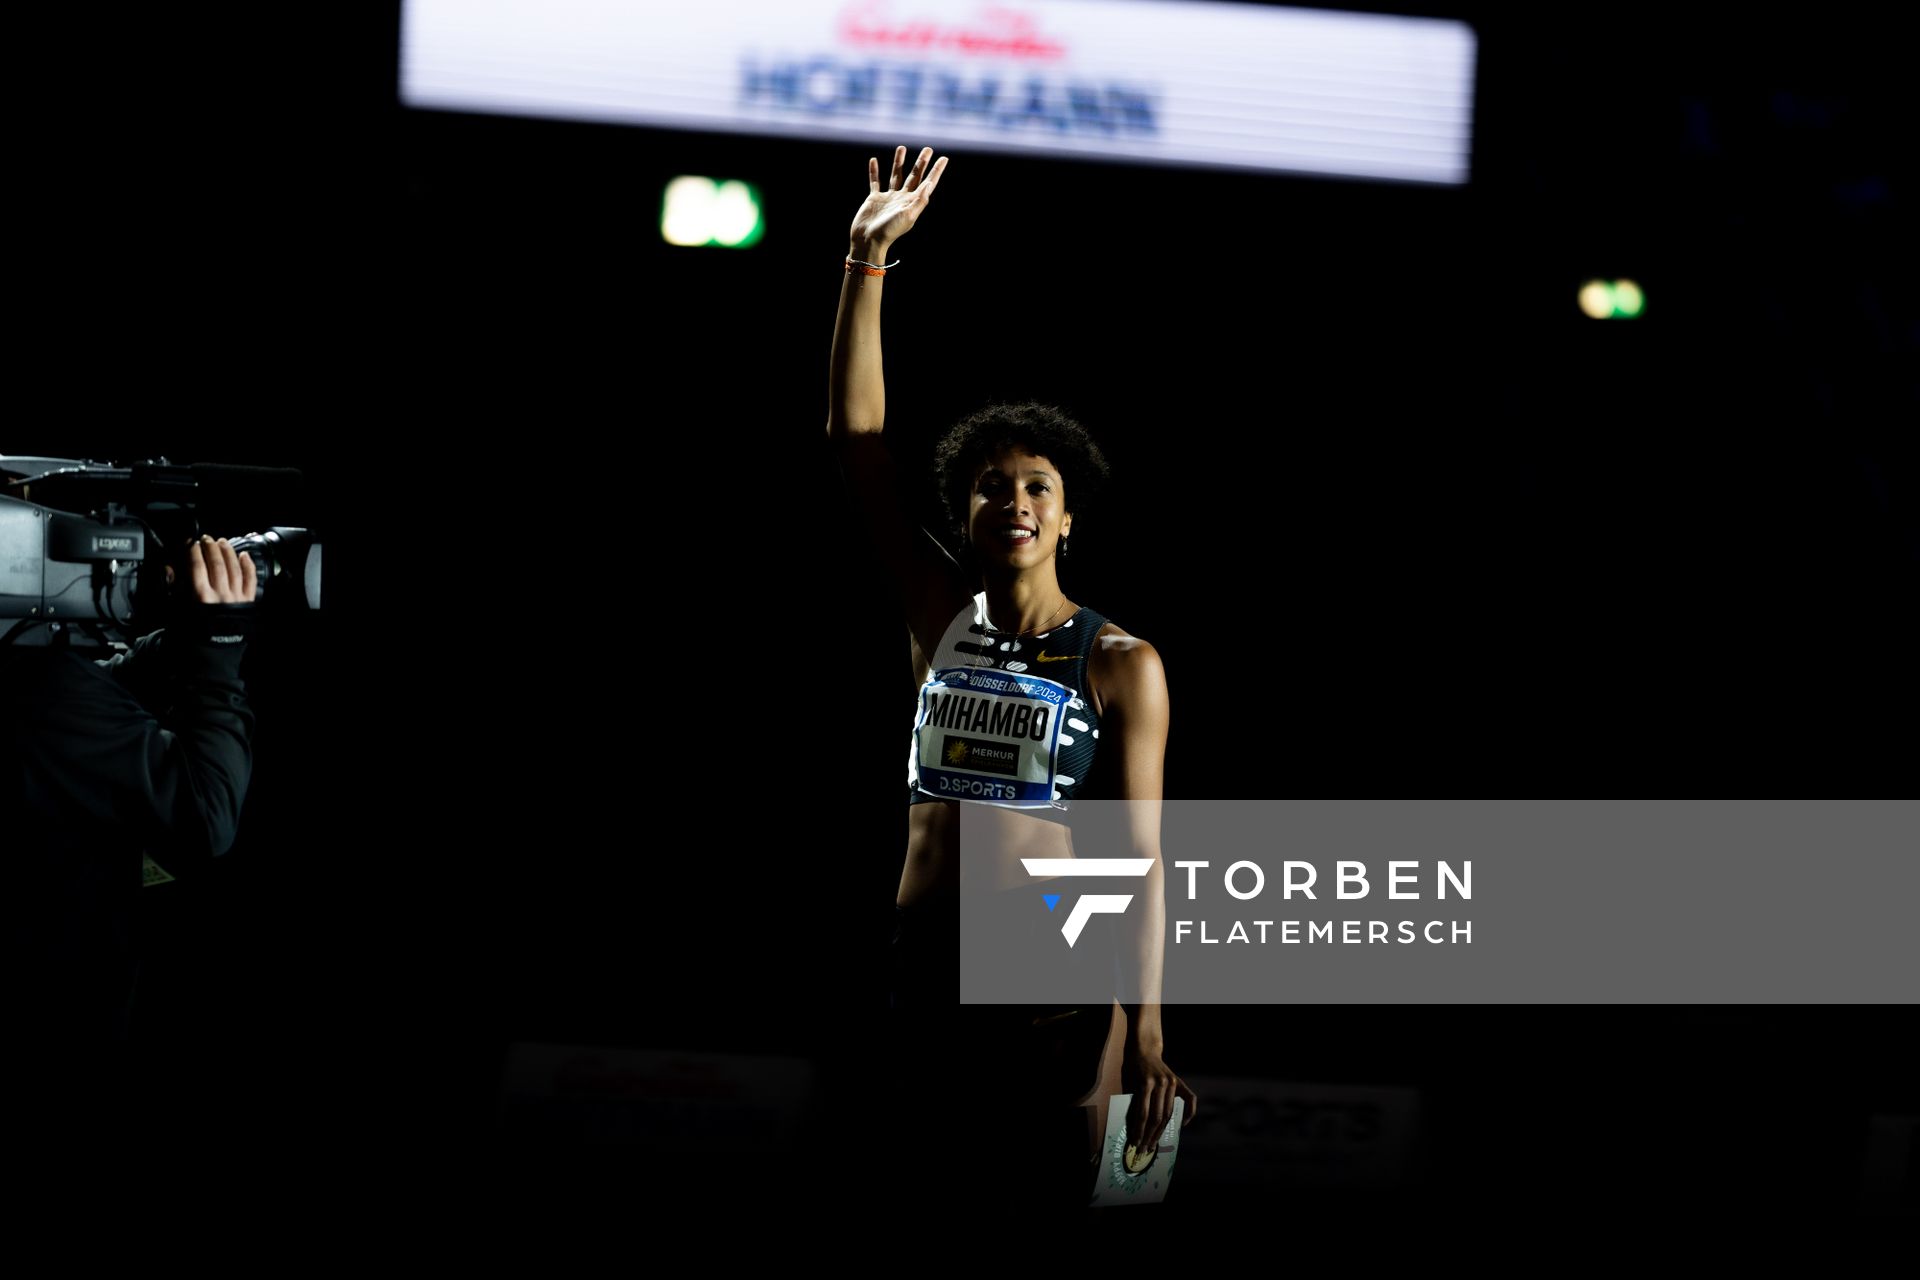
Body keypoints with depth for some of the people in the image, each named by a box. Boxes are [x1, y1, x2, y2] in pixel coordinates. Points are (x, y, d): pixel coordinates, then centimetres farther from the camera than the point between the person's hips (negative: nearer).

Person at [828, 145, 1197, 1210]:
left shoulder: (1121, 665, -2)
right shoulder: (943, 618, 7)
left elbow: (1141, 852, -4)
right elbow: (854, 439, 3)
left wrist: (1146, 1029, -12)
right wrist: (867, 260, -2)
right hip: (926, 967, 3)